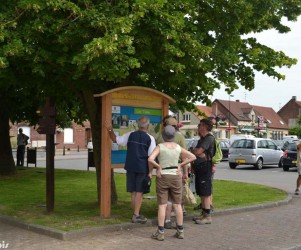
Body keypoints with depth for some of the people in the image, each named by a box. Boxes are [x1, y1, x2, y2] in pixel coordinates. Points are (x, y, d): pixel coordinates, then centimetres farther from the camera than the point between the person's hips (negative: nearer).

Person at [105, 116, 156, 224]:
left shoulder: (130, 135, 4)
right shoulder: (150, 138, -5)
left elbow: (115, 139, 11)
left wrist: (110, 130, 20)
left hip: (130, 167, 3)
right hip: (143, 168, -3)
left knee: (133, 192, 11)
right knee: (139, 192, 2)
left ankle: (137, 214, 18)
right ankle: (136, 215, 0)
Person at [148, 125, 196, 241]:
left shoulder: (160, 146, -9)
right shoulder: (178, 147, 1)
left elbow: (150, 159, -23)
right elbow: (193, 157, 4)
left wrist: (158, 167, -8)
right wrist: (181, 165, 4)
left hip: (163, 176, -3)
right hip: (175, 176, 3)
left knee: (162, 205, 1)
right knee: (177, 204, 11)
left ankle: (160, 232, 4)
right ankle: (180, 231, 17)